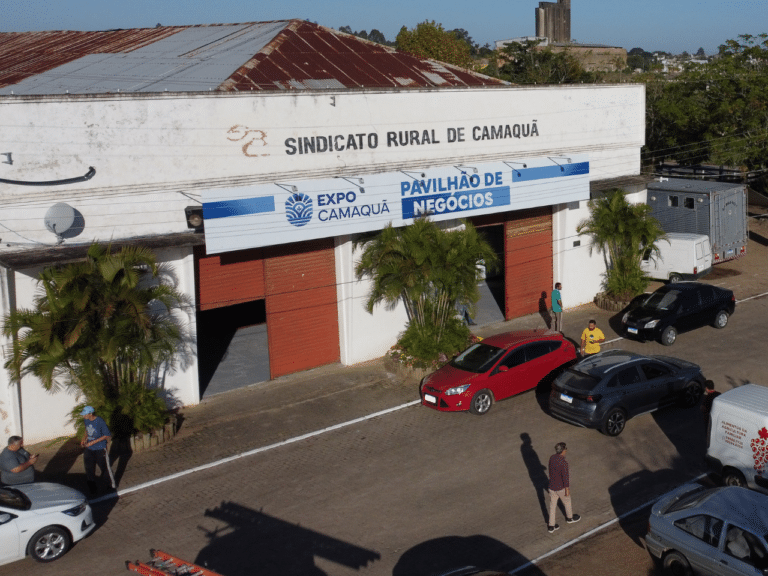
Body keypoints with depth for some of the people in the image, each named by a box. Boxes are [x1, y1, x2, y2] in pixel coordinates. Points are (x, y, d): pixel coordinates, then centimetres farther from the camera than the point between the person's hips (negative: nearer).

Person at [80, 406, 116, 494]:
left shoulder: (100, 422, -24)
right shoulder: (86, 421, -3)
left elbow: (107, 435, -16)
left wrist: (93, 442, -20)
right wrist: (85, 439, 0)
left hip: (100, 449, -6)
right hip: (89, 449, 6)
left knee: (105, 467, 8)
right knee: (89, 469, 9)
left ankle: (112, 485, 29)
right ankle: (93, 488, 25)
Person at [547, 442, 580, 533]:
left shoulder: (552, 458, -6)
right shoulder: (563, 462, -29)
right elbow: (565, 476, -23)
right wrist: (567, 489, -14)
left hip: (552, 486, 6)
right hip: (561, 487, -6)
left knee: (552, 506, 15)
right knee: (567, 502, 22)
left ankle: (551, 526, 22)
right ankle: (570, 517, 47)